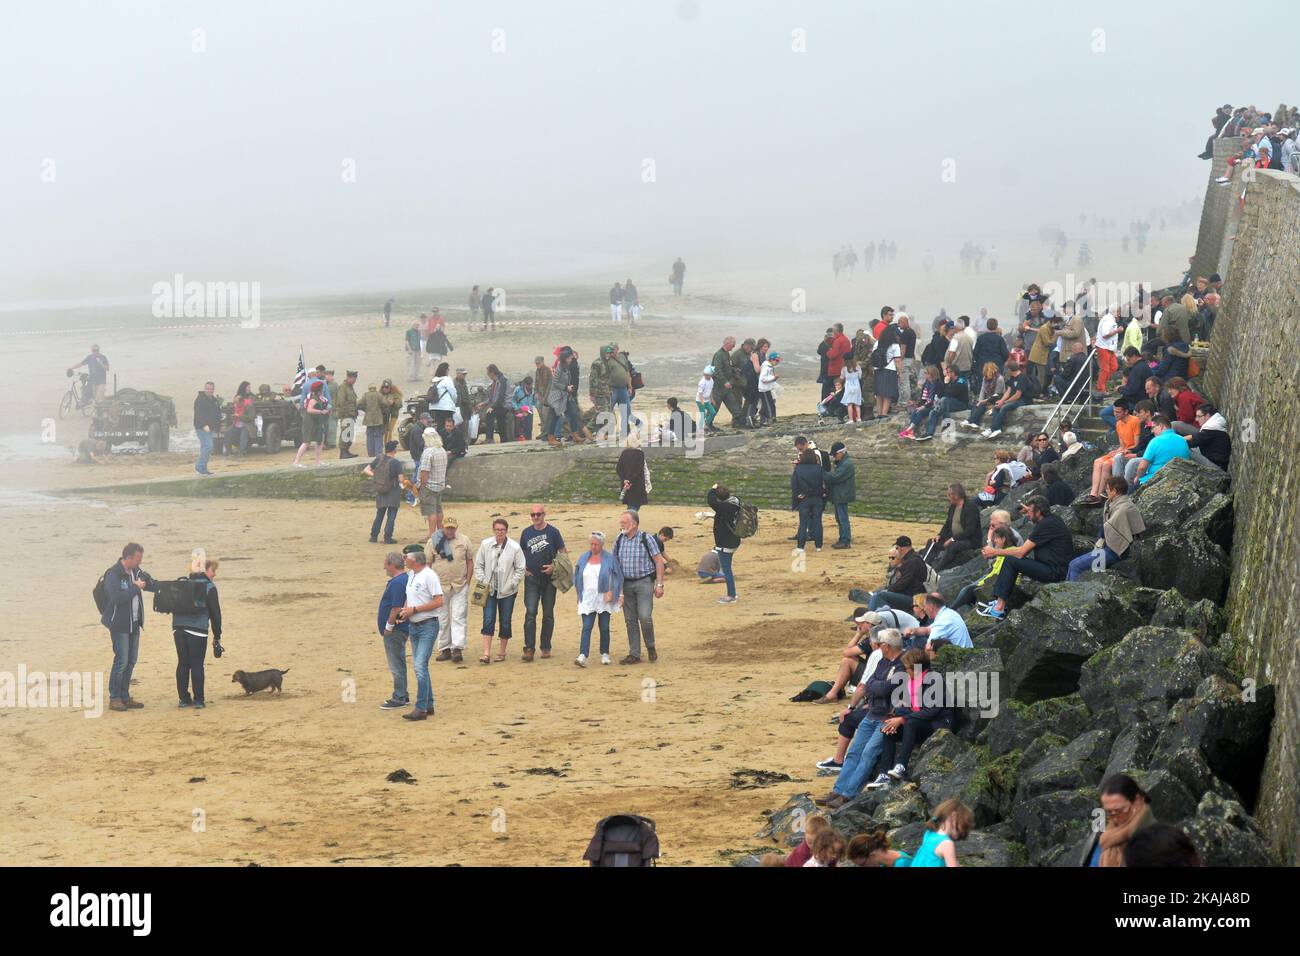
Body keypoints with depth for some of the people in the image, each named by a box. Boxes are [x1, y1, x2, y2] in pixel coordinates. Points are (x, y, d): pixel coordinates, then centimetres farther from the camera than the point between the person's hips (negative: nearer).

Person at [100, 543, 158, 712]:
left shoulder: (136, 572, 8)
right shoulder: (113, 574, -17)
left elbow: (152, 585, 16)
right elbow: (117, 597, -28)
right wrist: (136, 587, -20)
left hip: (134, 624, 8)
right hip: (119, 625, -8)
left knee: (131, 661, 10)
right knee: (121, 661, -8)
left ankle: (125, 697, 18)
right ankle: (114, 699, -1)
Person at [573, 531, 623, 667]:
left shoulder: (609, 559, -3)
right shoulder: (584, 558, 6)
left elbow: (618, 577, -1)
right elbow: (577, 577, 15)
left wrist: (611, 592, -10)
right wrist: (579, 593, 8)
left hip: (603, 599, -1)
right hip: (587, 599, 1)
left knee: (604, 628, 6)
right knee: (586, 627, -9)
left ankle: (604, 654, 19)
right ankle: (583, 656, -18)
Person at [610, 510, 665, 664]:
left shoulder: (646, 539, -6)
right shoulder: (618, 541, 6)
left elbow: (659, 561, -4)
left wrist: (659, 584, -9)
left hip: (644, 582, -4)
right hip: (626, 584, 4)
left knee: (645, 617, -15)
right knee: (630, 620, 5)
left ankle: (651, 647, 8)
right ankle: (634, 654, 12)